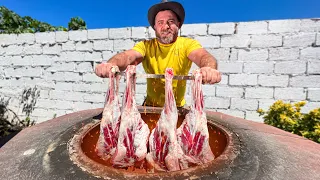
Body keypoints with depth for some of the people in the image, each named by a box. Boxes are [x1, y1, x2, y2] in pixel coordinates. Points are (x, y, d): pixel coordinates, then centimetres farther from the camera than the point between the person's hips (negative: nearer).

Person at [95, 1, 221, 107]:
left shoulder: (187, 44, -7)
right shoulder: (146, 45, -4)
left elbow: (203, 56, -25)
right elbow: (127, 56, -21)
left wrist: (209, 69, -49)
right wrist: (111, 64, -43)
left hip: (178, 108, 0)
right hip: (151, 106, 1)